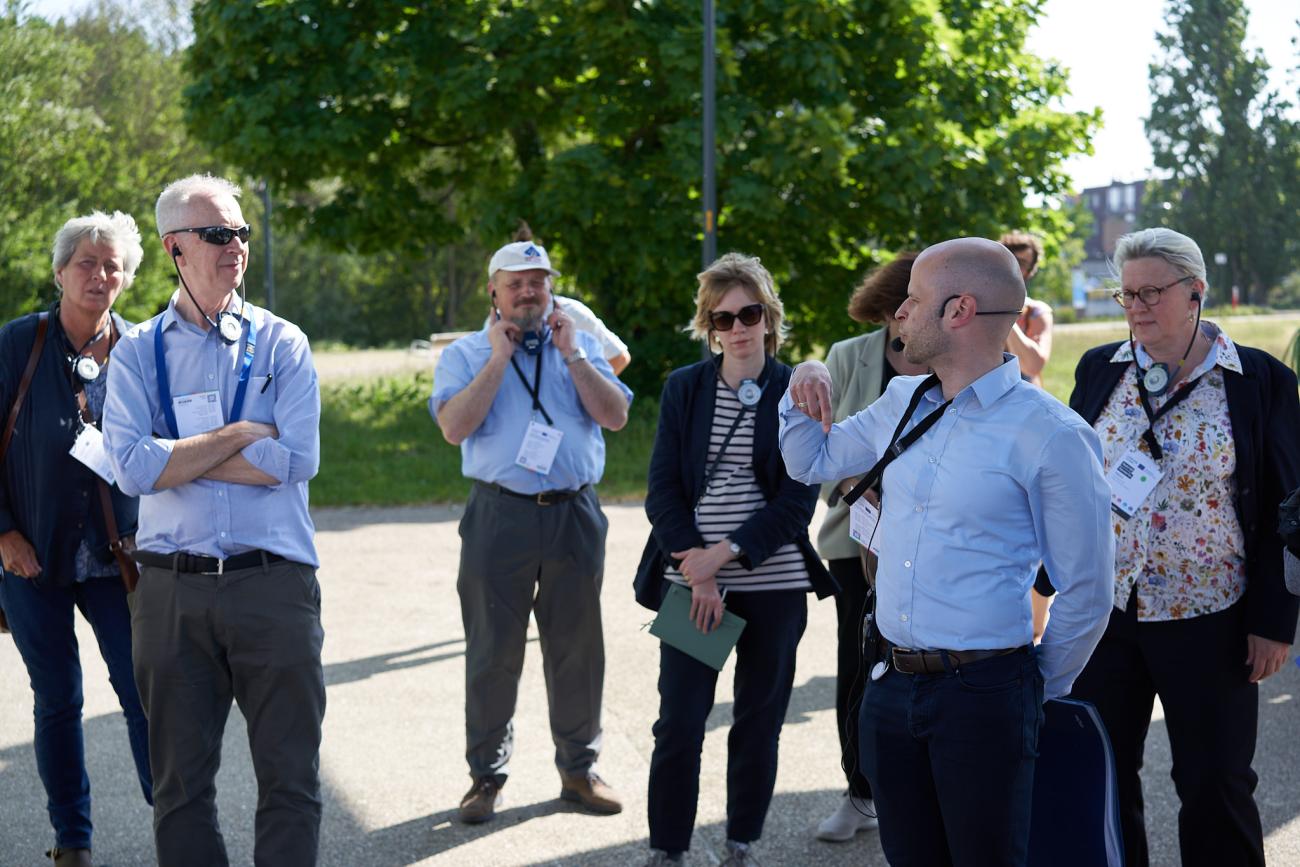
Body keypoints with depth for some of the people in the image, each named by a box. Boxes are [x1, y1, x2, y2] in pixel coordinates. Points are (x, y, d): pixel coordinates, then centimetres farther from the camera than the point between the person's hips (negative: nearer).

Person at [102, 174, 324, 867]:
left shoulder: (281, 343, 5)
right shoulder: (135, 353, 6)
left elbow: (298, 457, -10)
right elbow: (132, 466, -10)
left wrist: (178, 459, -8)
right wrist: (240, 435, -10)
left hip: (274, 581, -1)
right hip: (171, 590, 1)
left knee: (289, 777, 2)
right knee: (180, 781, 9)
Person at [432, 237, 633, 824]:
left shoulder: (580, 347, 13)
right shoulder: (465, 355, 6)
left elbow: (616, 416, -1)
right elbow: (455, 427, -11)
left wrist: (571, 354, -6)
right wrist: (499, 359, -11)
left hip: (574, 515, 2)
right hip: (500, 516, -2)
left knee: (577, 647, 7)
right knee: (493, 651, 2)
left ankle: (579, 769, 20)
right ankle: (487, 775, 14)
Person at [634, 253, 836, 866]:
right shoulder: (684, 389, 5)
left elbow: (797, 499, -5)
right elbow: (662, 489, 1)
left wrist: (723, 555, -13)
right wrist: (697, 573, -11)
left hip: (774, 582, 0)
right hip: (692, 579, 1)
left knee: (759, 724, 7)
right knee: (679, 723, -3)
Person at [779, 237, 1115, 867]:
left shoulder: (1051, 435, -12)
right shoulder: (903, 403, 9)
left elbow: (1085, 593, -5)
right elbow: (811, 462, 25)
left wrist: (1038, 694, 5)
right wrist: (804, 390, 7)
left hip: (984, 696, -6)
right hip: (891, 687, 6)